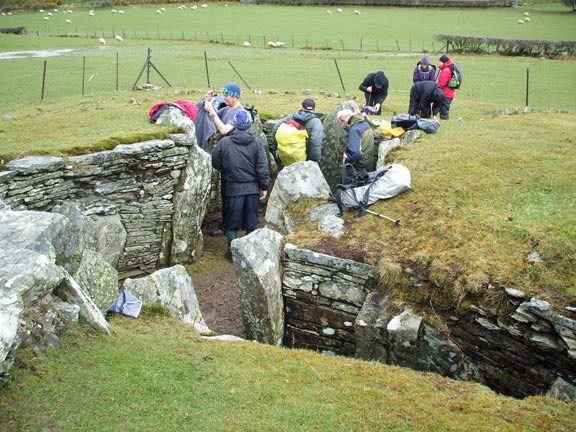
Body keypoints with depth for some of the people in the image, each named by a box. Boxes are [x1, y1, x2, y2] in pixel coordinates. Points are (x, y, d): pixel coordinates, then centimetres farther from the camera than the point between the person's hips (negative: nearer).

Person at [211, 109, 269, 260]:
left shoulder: (224, 142, -10)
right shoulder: (256, 143, -6)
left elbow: (215, 164, -1)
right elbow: (263, 167, -4)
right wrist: (264, 186, 4)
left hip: (232, 188, -1)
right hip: (252, 188, 2)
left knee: (231, 221, 11)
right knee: (251, 221, 12)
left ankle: (232, 248, 15)